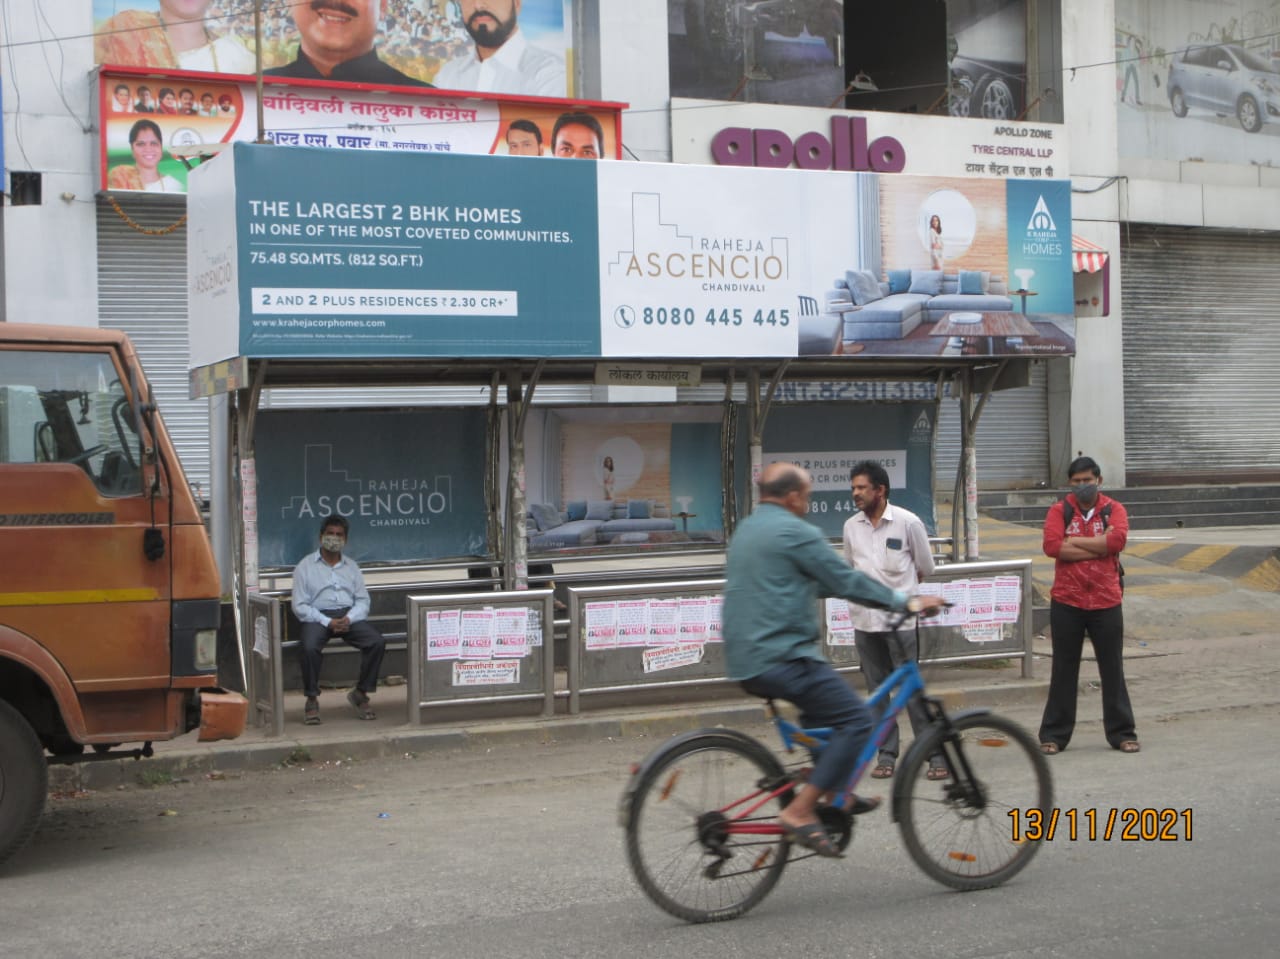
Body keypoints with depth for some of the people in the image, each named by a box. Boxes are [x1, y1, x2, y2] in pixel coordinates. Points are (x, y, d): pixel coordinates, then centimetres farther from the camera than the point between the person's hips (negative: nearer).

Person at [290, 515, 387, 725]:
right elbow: (300, 606, -2)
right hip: (318, 617, -3)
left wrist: (349, 619, -11)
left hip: (349, 615, 3)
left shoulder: (351, 567, 19)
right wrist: (328, 622, -15)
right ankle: (312, 700, -17)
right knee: (310, 647, -35)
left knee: (377, 642, -23)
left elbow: (363, 601, 11)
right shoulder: (305, 567, 7)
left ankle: (360, 693, -8)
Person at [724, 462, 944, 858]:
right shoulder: (795, 532, -11)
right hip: (781, 657, -10)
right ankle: (800, 812, -12)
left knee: (825, 706, 29)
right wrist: (907, 601, 1)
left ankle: (830, 794, 28)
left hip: (744, 660, 10)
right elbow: (847, 582, -10)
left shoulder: (747, 529, 20)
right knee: (855, 719, -7)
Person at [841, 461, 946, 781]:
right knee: (877, 690, 8)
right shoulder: (851, 526, 6)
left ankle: (936, 755, 2)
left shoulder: (907, 522, -6)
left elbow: (925, 567, 4)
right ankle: (886, 755, 16)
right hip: (865, 620, 4)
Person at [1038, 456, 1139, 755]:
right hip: (1066, 602, 0)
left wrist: (1074, 541, -12)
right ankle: (1054, 735, 12)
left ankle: (1121, 733, 17)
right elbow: (1051, 545, -13)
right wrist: (1098, 548, -13)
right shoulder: (1059, 511, 3)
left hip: (1106, 602, 0)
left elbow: (1117, 540, -15)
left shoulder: (1113, 510, 4)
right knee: (1064, 671, 6)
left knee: (1113, 670, 7)